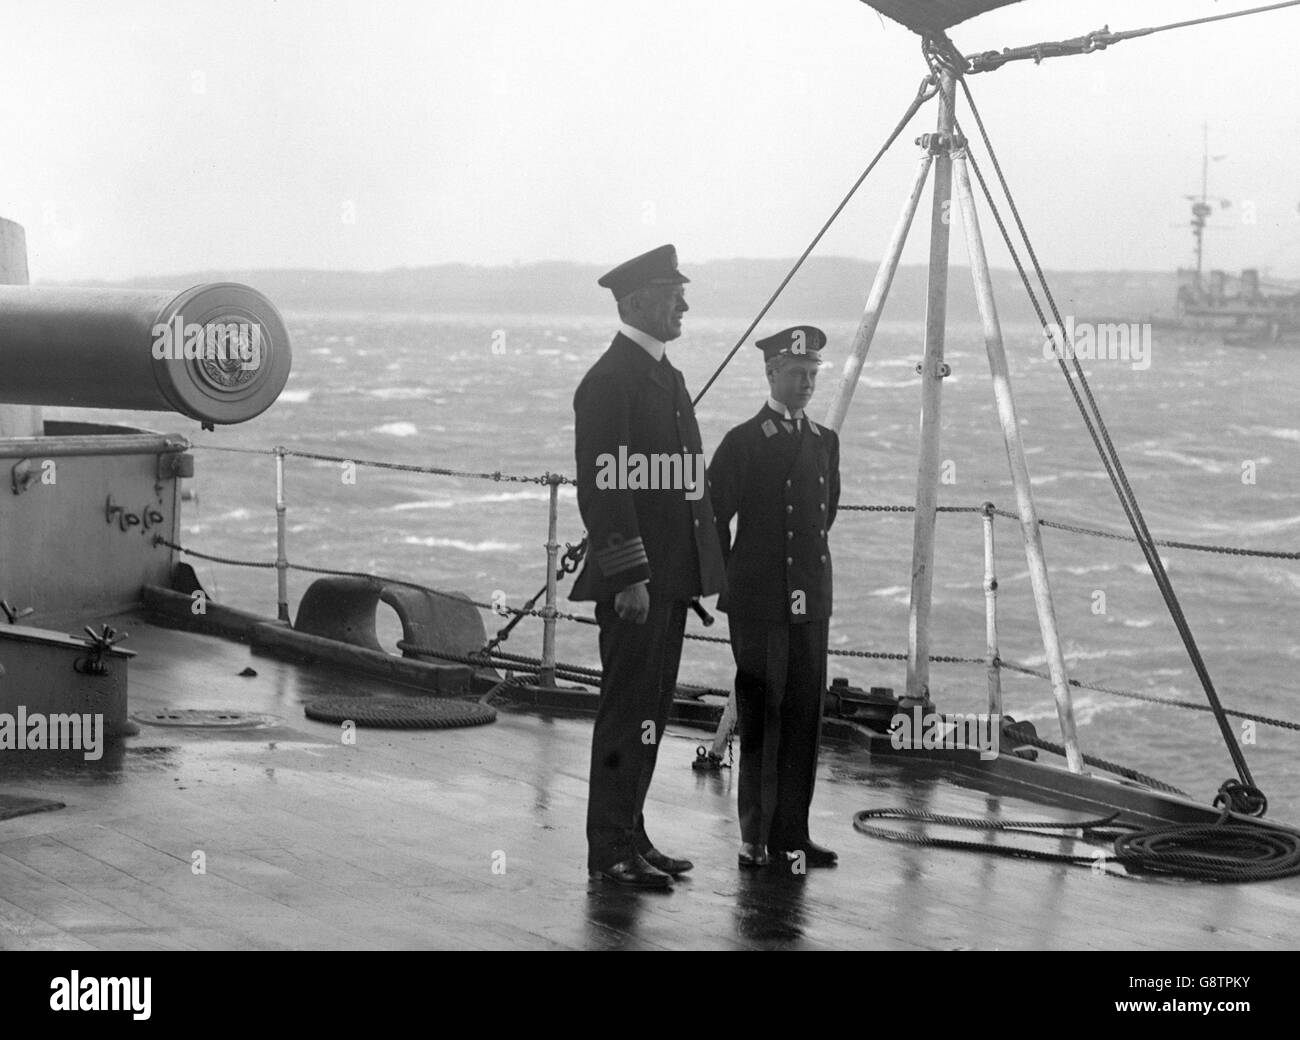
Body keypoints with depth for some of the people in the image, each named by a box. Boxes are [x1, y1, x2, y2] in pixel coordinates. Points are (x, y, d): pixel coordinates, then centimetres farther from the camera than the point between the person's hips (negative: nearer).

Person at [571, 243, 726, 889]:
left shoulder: (667, 376, 17)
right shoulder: (609, 382, -12)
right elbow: (605, 486, -18)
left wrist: (700, 573, 17)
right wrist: (629, 578, -22)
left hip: (670, 577, 9)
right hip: (634, 582, -9)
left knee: (651, 710, 13)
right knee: (627, 709, -5)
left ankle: (630, 836, 22)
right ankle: (611, 851, 0)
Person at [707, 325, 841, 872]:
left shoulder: (825, 442, 13)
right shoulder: (744, 442, -6)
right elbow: (713, 518, -3)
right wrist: (729, 584, 0)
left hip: (811, 600, 6)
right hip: (760, 602, -6)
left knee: (804, 718, 6)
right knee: (761, 718, -2)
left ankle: (791, 835, 12)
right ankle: (756, 837, 3)